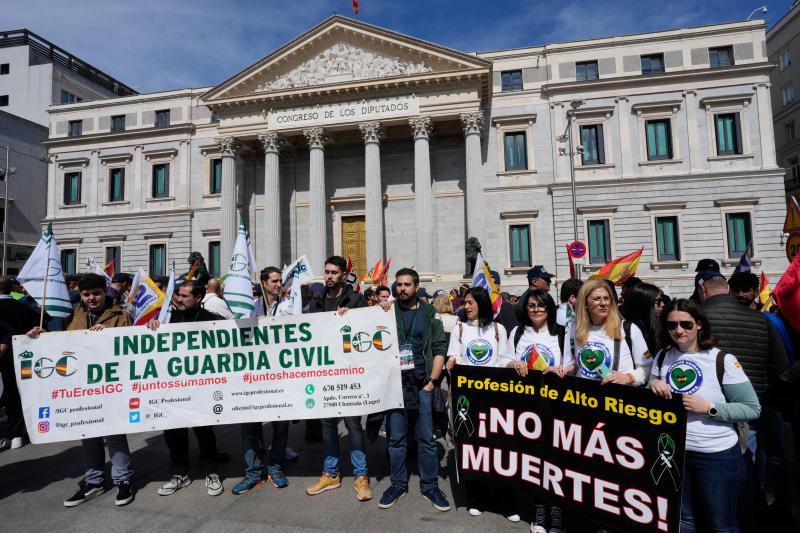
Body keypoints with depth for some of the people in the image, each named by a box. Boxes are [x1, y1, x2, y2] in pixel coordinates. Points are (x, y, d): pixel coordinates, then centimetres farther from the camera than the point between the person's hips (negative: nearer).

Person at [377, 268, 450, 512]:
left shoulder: (429, 313, 5)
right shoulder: (387, 310, 6)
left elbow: (439, 349, 3)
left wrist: (433, 380, -4)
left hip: (422, 383, 0)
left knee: (426, 437, 7)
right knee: (396, 437, 9)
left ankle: (430, 486, 21)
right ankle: (398, 484, 25)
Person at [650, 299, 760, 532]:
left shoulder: (722, 360, -12)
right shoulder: (662, 357, 1)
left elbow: (752, 408, -10)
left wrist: (709, 407, -22)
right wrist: (653, 386, -13)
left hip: (717, 454, -3)